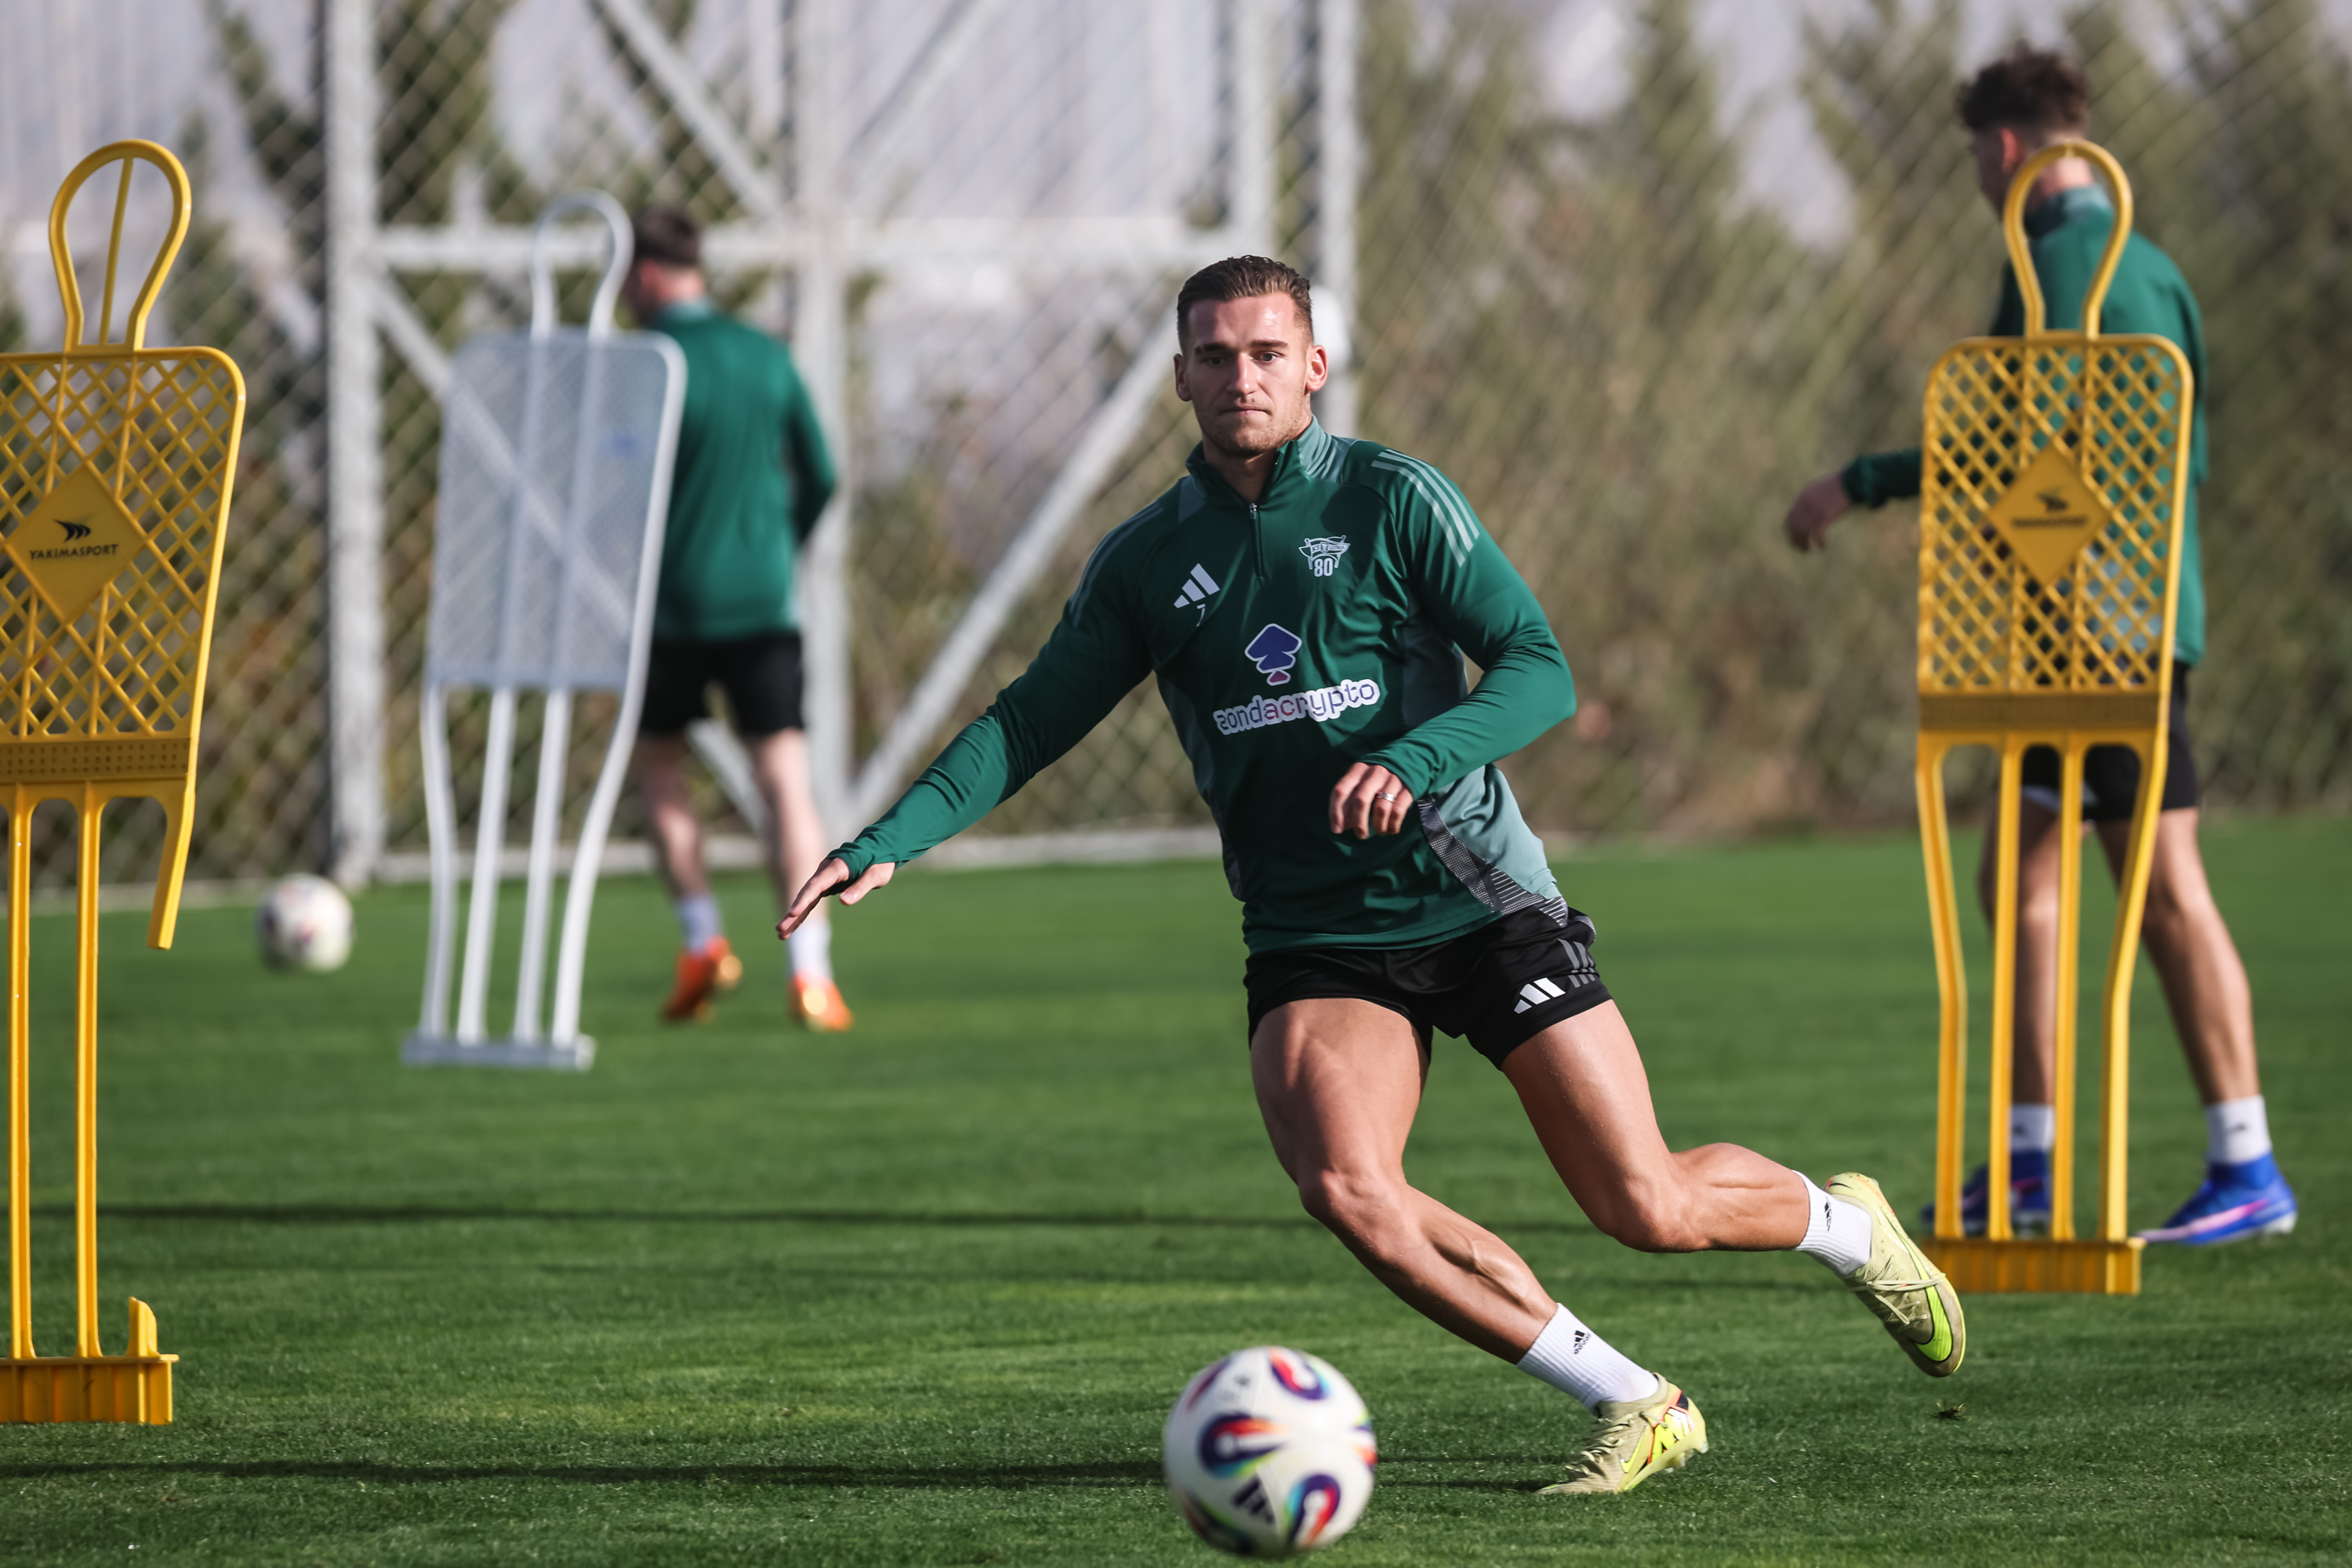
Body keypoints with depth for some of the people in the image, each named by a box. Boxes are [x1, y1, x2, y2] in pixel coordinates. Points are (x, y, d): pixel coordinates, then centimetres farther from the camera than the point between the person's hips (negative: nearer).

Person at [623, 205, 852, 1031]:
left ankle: (701, 938, 8)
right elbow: (819, 476, 11)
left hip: (675, 601, -3)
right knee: (785, 777, -1)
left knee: (657, 760, 17)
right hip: (765, 601, 3)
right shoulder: (767, 356, 6)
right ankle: (810, 969, -12)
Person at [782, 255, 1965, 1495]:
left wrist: (1416, 757, -29)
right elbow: (1032, 721, 10)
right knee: (1346, 1191, -25)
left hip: (1479, 904, -3)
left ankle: (1847, 1225, 31)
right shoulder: (1148, 560, 5)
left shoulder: (1391, 500, -5)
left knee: (1650, 1210, -5)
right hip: (1314, 943, 3)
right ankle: (1634, 1408, -12)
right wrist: (893, 838, -4)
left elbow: (1541, 671, -11)